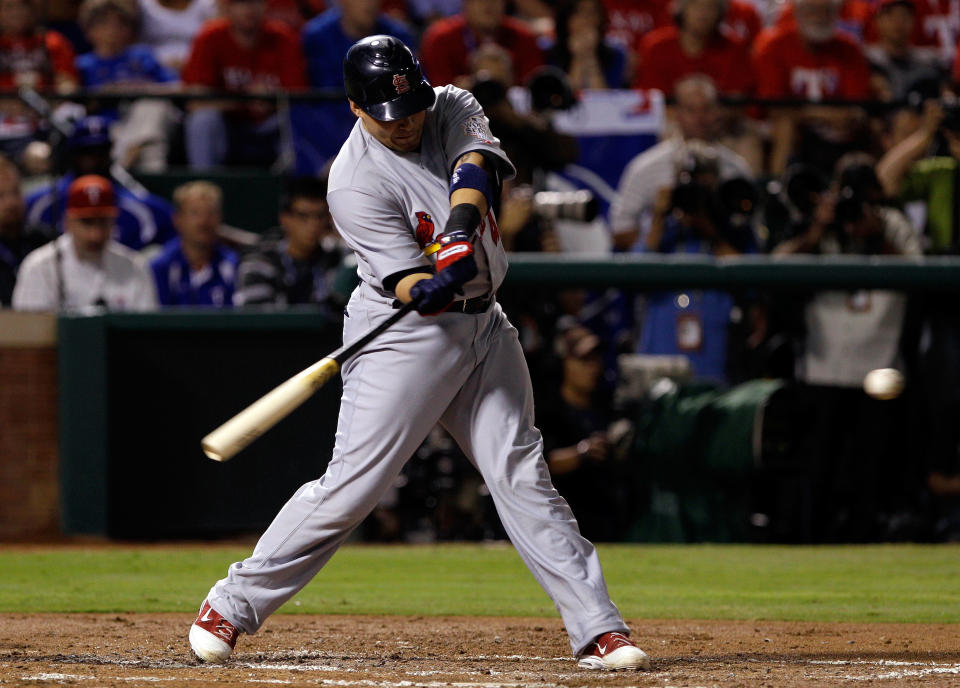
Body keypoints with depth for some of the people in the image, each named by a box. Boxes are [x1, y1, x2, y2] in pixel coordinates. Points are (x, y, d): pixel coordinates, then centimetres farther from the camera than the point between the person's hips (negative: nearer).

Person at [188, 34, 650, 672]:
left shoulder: (453, 108, 1)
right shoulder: (357, 182, -17)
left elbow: (475, 167, -18)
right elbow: (404, 283, -23)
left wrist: (459, 232, -36)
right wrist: (432, 289, -45)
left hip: (483, 327, 5)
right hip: (405, 337, -5)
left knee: (522, 477, 2)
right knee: (351, 487, -8)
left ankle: (599, 628, 0)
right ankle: (232, 606, 4)